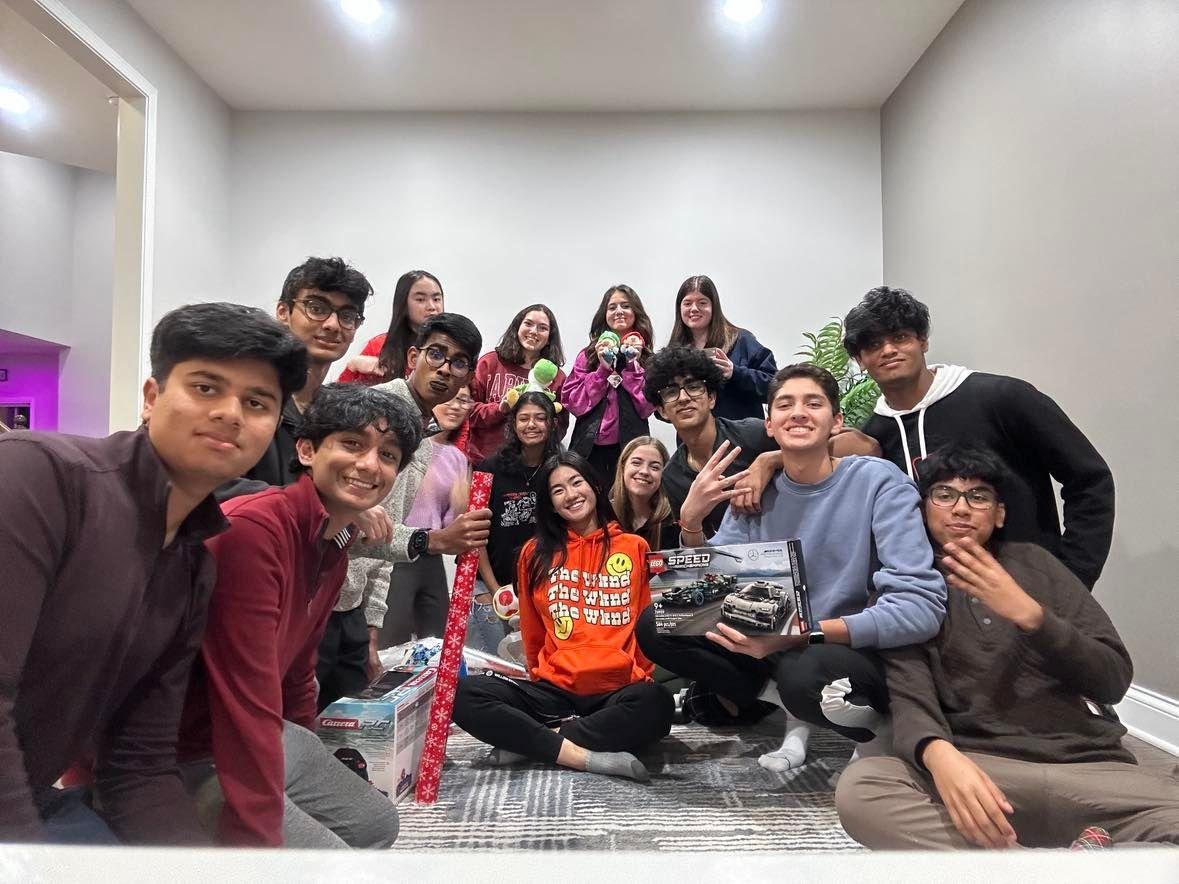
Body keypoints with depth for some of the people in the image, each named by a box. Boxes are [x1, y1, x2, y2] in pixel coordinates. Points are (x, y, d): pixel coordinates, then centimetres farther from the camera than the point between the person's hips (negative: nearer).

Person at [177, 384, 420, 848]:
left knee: (375, 822, 19)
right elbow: (248, 703, -31)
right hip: (194, 756, -9)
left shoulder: (335, 548, 4)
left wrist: (311, 756, 21)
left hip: (272, 735, 10)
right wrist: (262, 841, -27)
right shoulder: (252, 528, -28)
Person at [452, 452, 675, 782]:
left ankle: (527, 743, -21)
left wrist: (639, 675, 5)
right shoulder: (536, 554, 10)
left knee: (656, 703, -36)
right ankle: (581, 756, -25)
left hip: (619, 691, -1)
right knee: (463, 694, -23)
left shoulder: (634, 547, 7)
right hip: (554, 691, 1)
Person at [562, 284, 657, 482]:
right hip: (590, 448, 1)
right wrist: (602, 369, -9)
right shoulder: (588, 355, 8)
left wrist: (632, 366, -9)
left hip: (629, 448, 0)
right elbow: (572, 403, -2)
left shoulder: (646, 357, 6)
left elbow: (647, 407, -4)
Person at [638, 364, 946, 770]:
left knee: (804, 670, -39)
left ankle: (874, 725, -3)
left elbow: (922, 607, -24)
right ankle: (791, 712, 2)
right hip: (775, 645, 6)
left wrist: (800, 634, -33)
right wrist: (691, 522, -20)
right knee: (655, 626, -8)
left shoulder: (879, 481, -16)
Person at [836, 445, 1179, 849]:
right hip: (978, 767, 0)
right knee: (859, 788, -32)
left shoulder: (1033, 562, 17)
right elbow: (910, 698, -6)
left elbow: (1115, 679, 9)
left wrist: (1028, 613, -9)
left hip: (1087, 764, 1)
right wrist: (939, 753, -30)